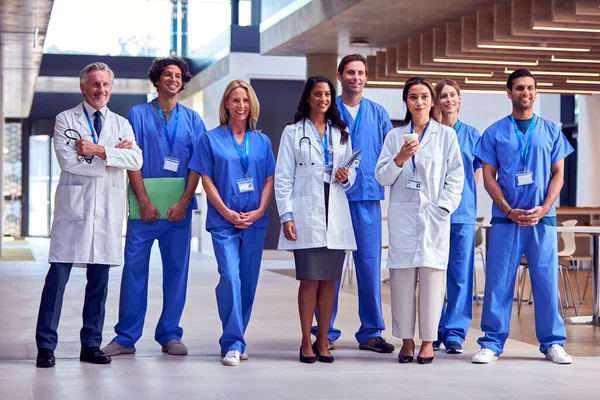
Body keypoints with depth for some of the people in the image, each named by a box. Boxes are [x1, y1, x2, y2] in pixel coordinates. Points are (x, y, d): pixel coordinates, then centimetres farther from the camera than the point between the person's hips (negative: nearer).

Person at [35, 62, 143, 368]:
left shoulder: (121, 124, 14)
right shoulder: (66, 120, 5)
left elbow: (135, 160, -3)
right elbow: (68, 161, -10)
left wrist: (99, 150, -14)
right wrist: (114, 154, -5)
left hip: (108, 209, 3)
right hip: (74, 205, -3)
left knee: (99, 279, 6)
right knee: (58, 274, -6)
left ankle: (91, 345, 14)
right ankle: (46, 346, -2)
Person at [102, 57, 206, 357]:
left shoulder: (192, 119, 11)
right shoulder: (138, 114, 7)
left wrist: (184, 203, -8)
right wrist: (144, 202, -9)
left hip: (179, 208, 2)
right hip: (145, 206, -2)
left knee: (176, 270, 4)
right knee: (134, 268, -3)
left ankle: (169, 335, 13)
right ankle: (126, 337, 4)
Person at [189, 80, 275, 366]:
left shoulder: (262, 141, 12)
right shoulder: (212, 139, 3)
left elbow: (269, 179, 9)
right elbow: (206, 180, -1)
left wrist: (259, 211, -6)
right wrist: (227, 212, -10)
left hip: (255, 221, 3)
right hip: (223, 221, -3)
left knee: (248, 281, 5)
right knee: (230, 276, -15)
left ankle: (235, 340, 17)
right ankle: (233, 343, -12)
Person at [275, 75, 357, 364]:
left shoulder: (341, 133, 17)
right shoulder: (293, 132, 6)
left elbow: (351, 173, 20)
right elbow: (283, 177, 1)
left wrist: (346, 177, -5)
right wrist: (286, 216, -8)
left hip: (336, 213, 3)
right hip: (306, 214, -3)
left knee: (329, 280, 3)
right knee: (309, 280, -6)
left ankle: (323, 341, 9)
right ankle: (306, 342, 1)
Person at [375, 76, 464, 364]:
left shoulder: (446, 135, 7)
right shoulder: (394, 136, 12)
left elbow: (456, 177, 4)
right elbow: (381, 178, 6)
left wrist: (442, 208, -7)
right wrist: (400, 158, -10)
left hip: (434, 216, -1)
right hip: (402, 216, 1)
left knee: (432, 277, -4)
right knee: (402, 278, -1)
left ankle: (428, 340, 5)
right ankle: (406, 340, 7)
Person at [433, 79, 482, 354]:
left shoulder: (472, 134, 8)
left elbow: (477, 171, 16)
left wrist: (463, 195, 7)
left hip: (463, 213, 1)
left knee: (461, 274, -1)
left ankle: (455, 333, 5)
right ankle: (434, 332, 13)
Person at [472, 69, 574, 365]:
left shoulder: (551, 131, 9)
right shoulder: (495, 133, 5)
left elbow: (558, 174, 8)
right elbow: (489, 177, 3)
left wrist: (544, 208, -8)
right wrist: (509, 211, -10)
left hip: (542, 218, 1)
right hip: (505, 218, -1)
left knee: (546, 281, 3)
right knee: (499, 281, -1)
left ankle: (552, 343, 12)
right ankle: (492, 343, 6)